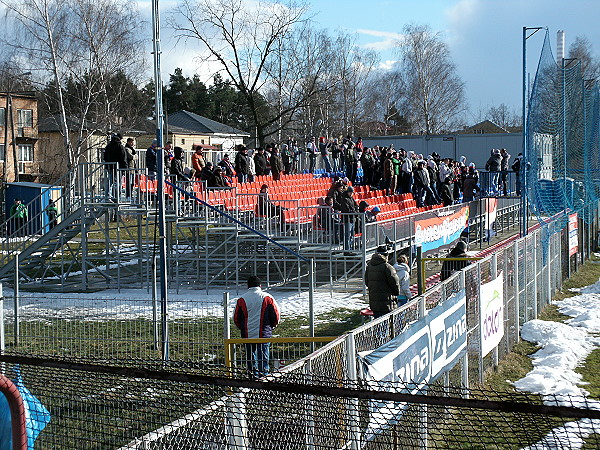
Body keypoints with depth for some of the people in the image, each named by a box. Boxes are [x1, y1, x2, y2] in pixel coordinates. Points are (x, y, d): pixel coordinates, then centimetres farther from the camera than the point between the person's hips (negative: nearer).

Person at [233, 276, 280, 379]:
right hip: (264, 333, -2)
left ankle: (253, 375, 14)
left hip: (248, 334, 2)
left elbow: (236, 318, 6)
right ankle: (263, 373, -2)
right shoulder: (267, 298, -4)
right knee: (263, 355, 2)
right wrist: (272, 326, 17)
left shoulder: (242, 300, 1)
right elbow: (276, 314, 0)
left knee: (251, 355, 12)